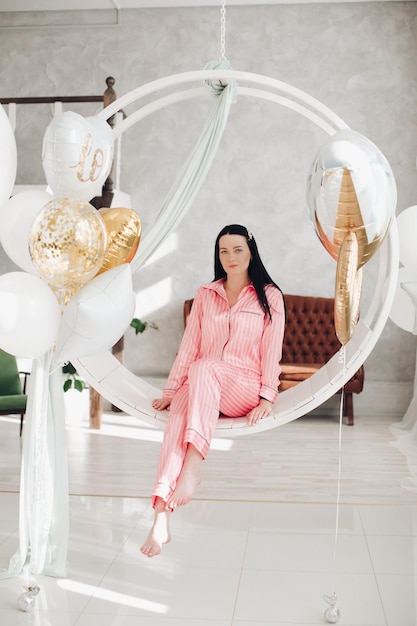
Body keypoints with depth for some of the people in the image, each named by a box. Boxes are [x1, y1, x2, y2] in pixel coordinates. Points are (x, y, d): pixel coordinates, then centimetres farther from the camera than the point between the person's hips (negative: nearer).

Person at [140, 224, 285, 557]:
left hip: (245, 389, -2)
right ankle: (161, 521, -45)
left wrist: (267, 398, -13)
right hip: (200, 387, 2)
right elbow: (189, 346, 10)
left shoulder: (269, 296, 6)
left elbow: (271, 351, -1)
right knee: (178, 412, -33)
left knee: (205, 367, -35)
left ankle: (192, 466, -43)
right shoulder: (205, 294, 15)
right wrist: (171, 389, 2)